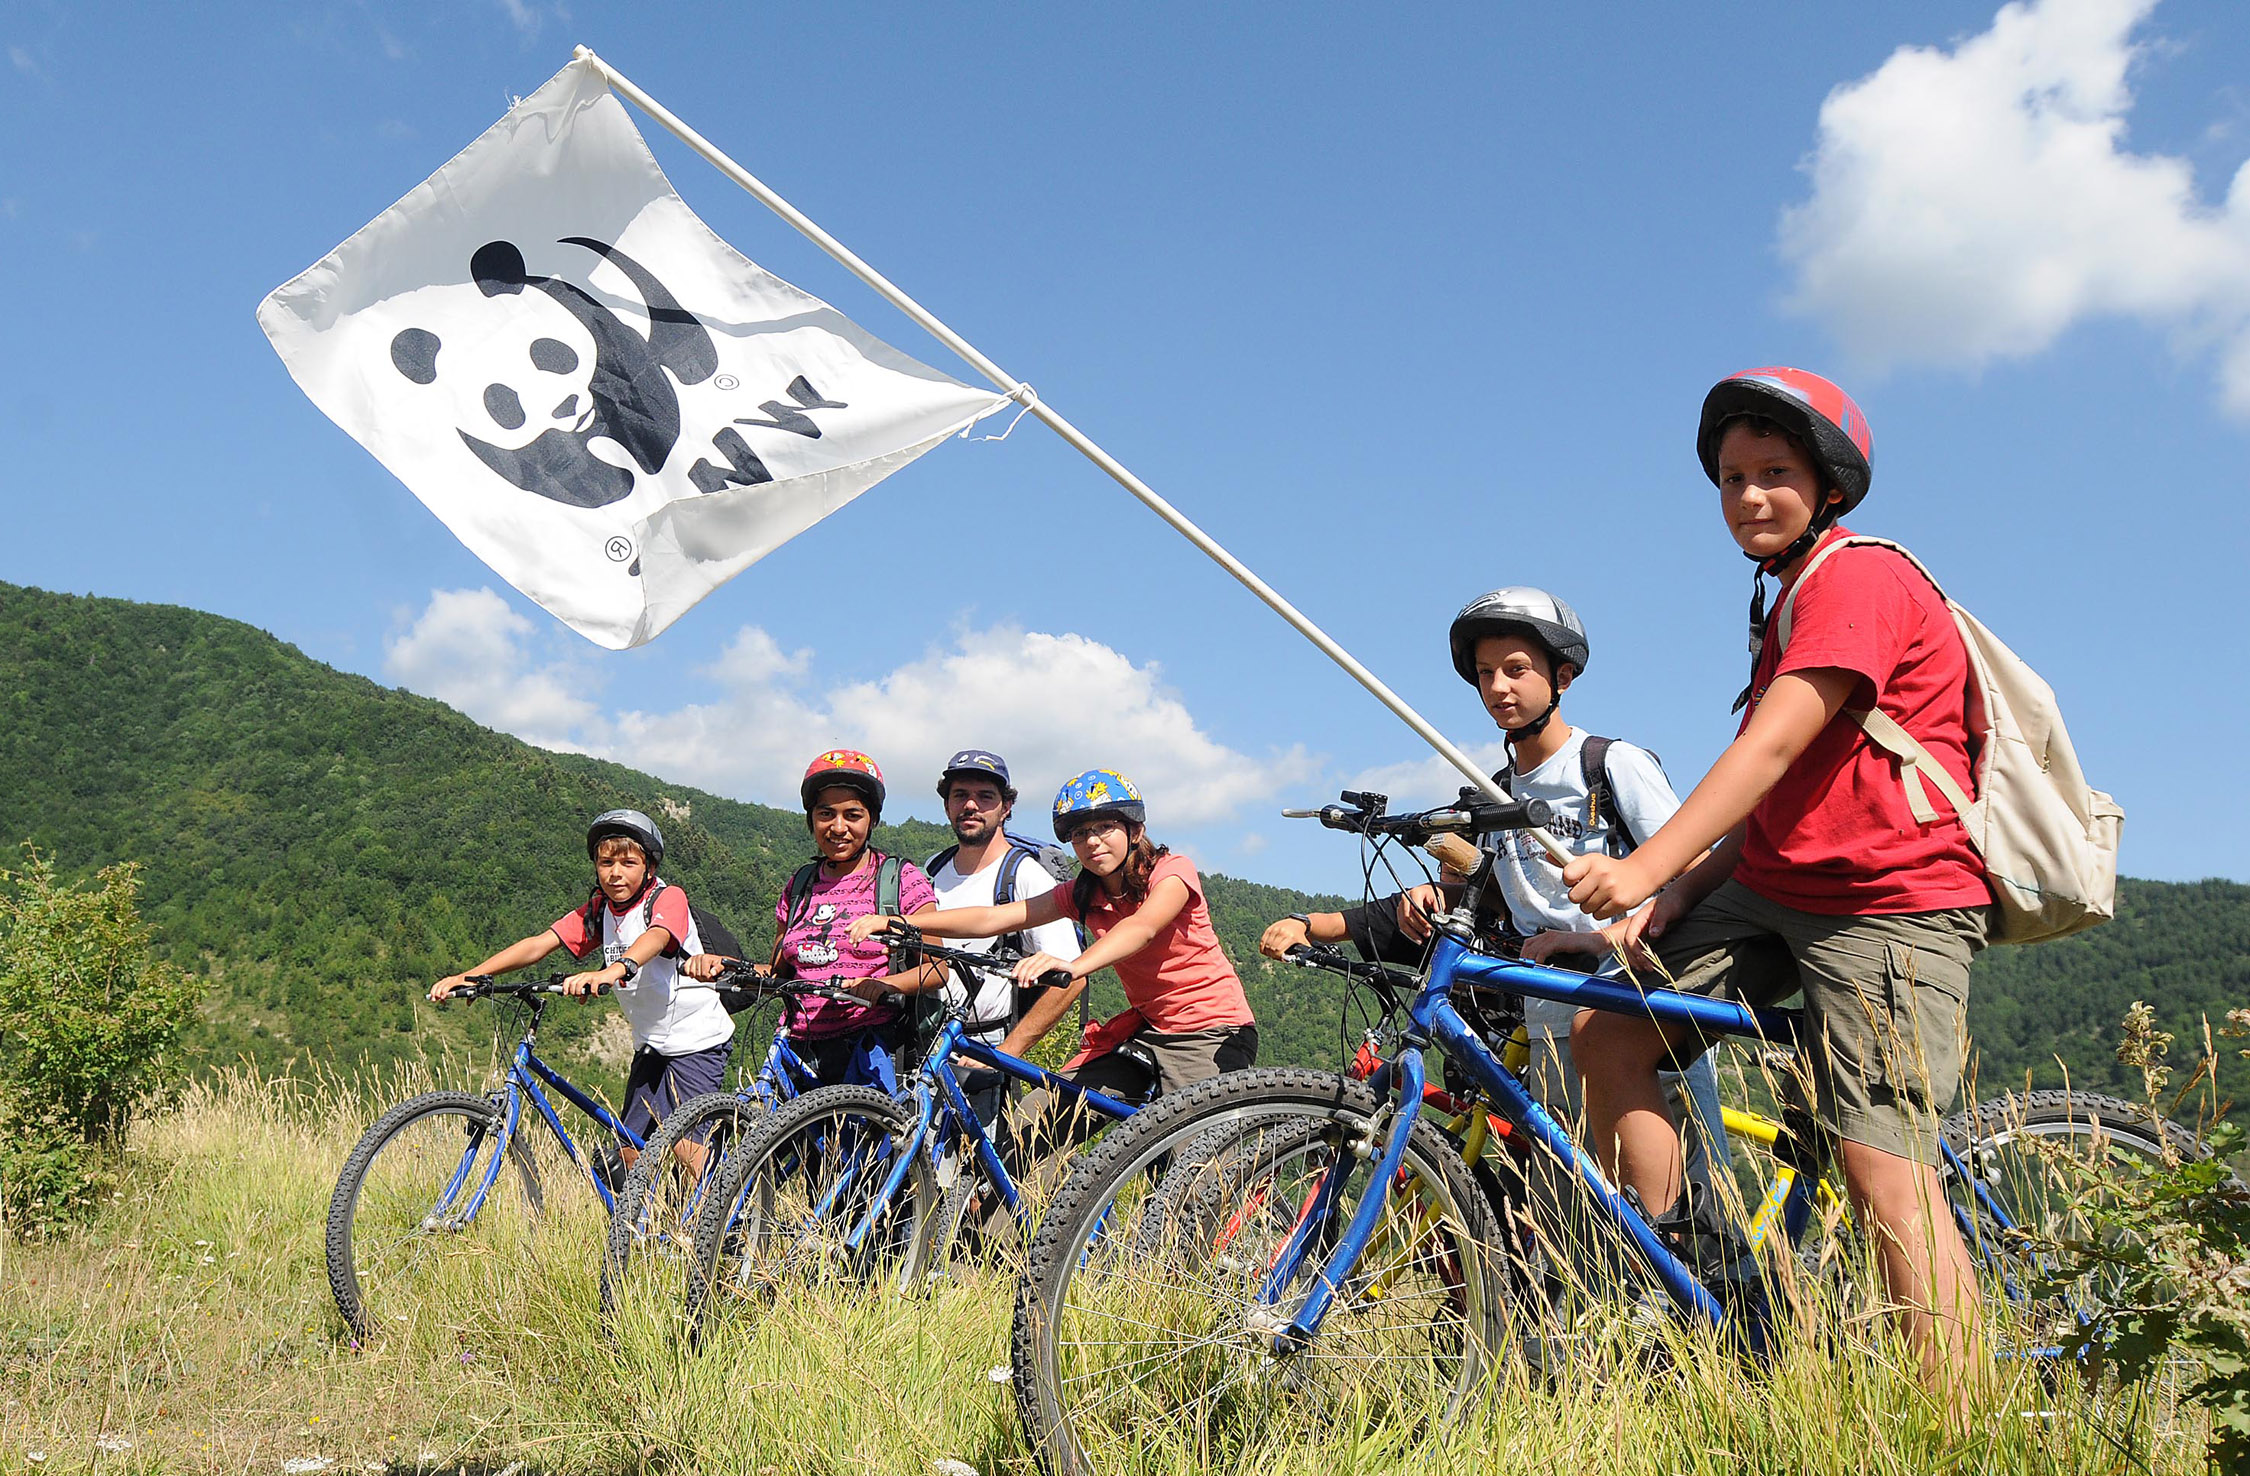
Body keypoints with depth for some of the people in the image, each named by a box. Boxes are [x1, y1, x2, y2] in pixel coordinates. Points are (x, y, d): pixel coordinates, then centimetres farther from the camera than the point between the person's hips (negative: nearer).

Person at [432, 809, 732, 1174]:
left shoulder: (668, 899, -17)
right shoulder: (599, 910, 2)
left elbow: (655, 938, -39)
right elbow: (539, 944, -7)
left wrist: (612, 971, -60)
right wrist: (468, 975, -20)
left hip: (697, 1040, -7)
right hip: (651, 1044, 7)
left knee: (687, 1148, -16)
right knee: (631, 1150, 4)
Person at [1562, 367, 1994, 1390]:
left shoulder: (1858, 577, -10)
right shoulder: (1795, 598, 22)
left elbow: (1770, 748, -23)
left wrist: (1644, 867, -30)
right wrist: (1673, 895, 4)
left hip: (1891, 904, -9)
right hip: (1777, 889, 9)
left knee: (1886, 1172, -15)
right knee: (1608, 1033, -2)